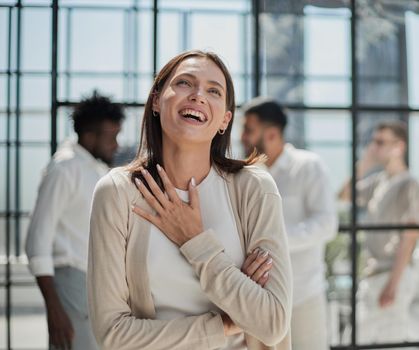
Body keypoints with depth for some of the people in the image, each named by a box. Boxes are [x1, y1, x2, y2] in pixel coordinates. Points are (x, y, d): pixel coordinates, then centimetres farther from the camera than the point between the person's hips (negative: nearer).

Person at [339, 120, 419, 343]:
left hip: (393, 274, -8)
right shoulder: (378, 180, 10)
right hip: (373, 273, 8)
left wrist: (393, 282, -20)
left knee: (391, 340, -5)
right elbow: (345, 197, 21)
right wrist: (362, 165, 8)